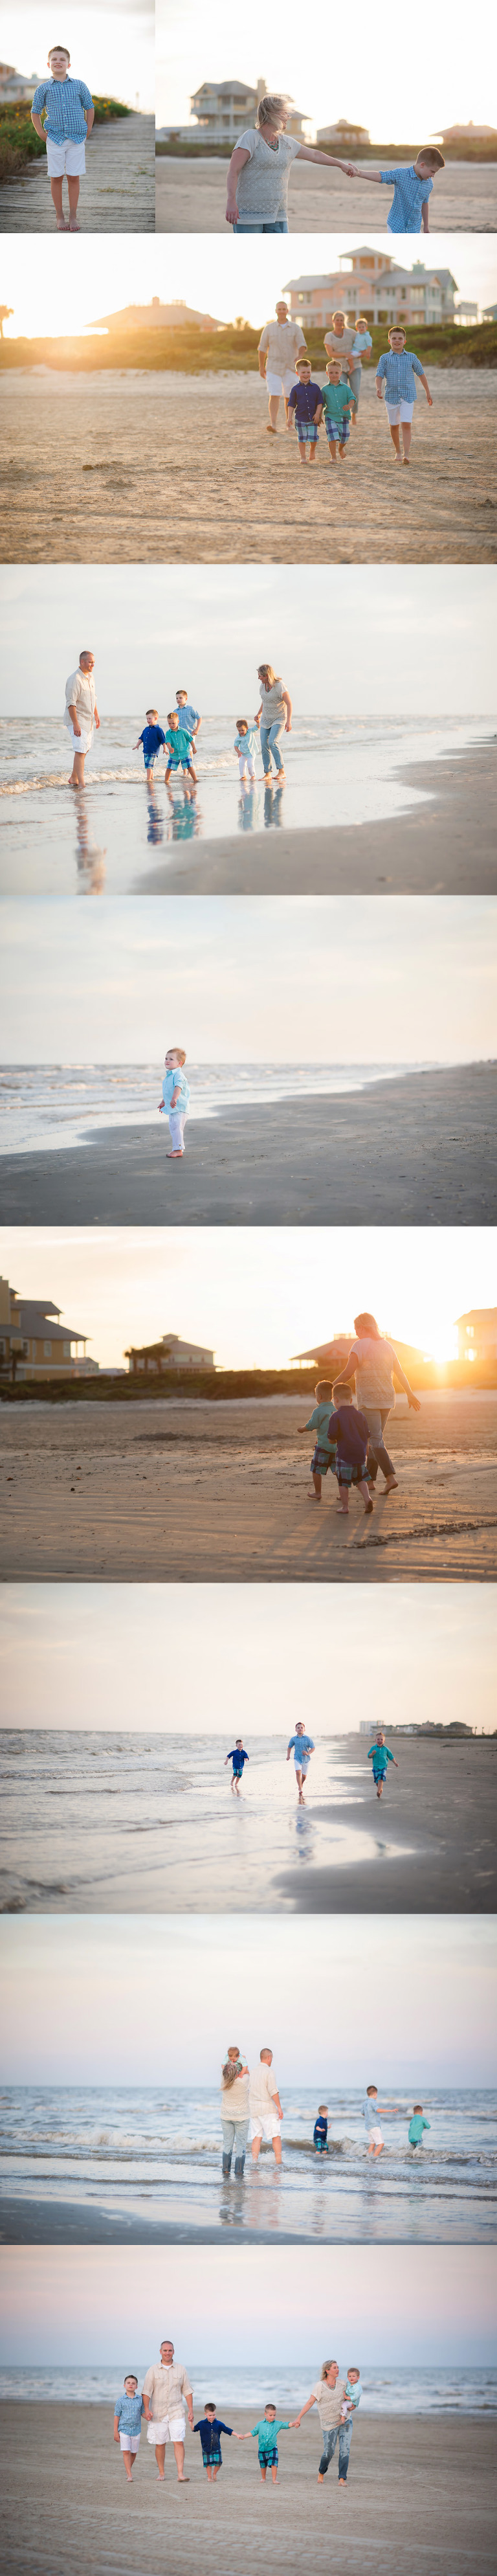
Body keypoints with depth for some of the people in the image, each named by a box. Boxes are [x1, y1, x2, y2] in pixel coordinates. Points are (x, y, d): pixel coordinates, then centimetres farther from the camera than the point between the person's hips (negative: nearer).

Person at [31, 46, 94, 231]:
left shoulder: (79, 86, 4)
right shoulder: (43, 89, 3)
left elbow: (90, 109, 12)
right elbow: (35, 113, 10)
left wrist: (87, 132, 6)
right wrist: (43, 135, 2)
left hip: (77, 139, 0)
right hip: (55, 139, 0)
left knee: (74, 178, 3)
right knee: (56, 178, 4)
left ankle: (73, 217, 11)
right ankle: (60, 217, 13)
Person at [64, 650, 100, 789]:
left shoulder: (90, 676, 9)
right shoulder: (75, 679, -20)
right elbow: (71, 703, -24)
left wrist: (96, 715, 24)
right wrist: (76, 724, -27)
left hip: (88, 720, 10)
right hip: (77, 720, -9)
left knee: (85, 749, 15)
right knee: (80, 750, -14)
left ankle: (74, 779, 26)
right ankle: (81, 783, -17)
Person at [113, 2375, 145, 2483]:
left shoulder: (140, 2400, 4)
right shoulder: (121, 2401, -3)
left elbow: (143, 2413, 10)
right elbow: (117, 2416, 0)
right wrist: (116, 2432, -1)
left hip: (136, 2430, 3)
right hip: (124, 2429, -3)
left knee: (133, 2453, 10)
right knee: (126, 2452, -9)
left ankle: (128, 2469, 35)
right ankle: (129, 2475, -9)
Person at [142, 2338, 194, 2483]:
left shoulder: (181, 2369, 6)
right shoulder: (153, 2370, 2)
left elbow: (187, 2391, 9)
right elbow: (146, 2392, -2)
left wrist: (191, 2410, 4)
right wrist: (147, 2409, -14)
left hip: (176, 2413, 0)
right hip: (158, 2413, 0)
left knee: (179, 2442, -12)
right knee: (160, 2444, 5)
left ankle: (181, 2474, -16)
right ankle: (161, 2473, 18)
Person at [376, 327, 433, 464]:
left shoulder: (411, 357, 6)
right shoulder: (385, 358, 4)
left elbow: (421, 374, 15)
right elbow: (379, 375, -2)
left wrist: (428, 392, 18)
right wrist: (379, 389, -22)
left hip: (408, 396, -1)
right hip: (391, 396, 1)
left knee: (406, 425, -13)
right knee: (394, 426, 11)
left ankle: (406, 454, -18)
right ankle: (398, 452, 30)